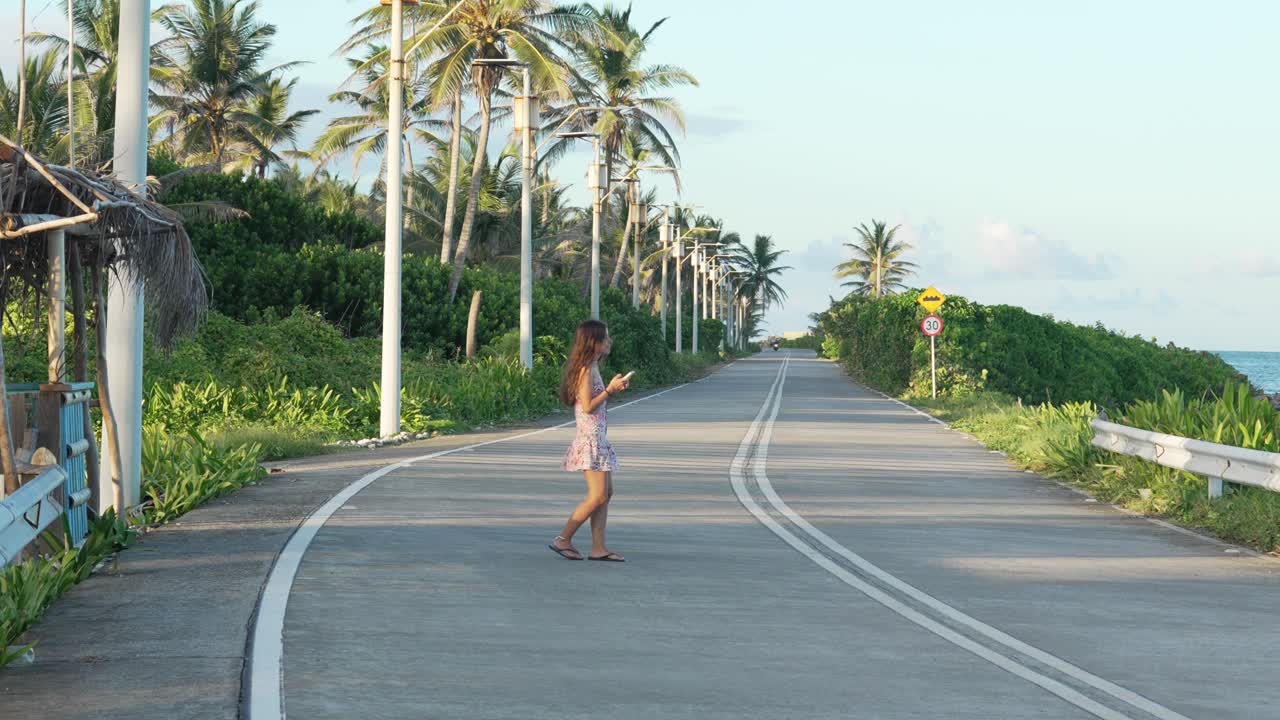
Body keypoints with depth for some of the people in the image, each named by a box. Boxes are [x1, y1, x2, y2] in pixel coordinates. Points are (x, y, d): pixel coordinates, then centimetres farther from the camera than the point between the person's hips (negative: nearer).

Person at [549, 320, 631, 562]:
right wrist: (610, 389, -13)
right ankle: (563, 540, -1)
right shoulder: (586, 369, -14)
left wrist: (614, 389, 8)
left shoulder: (592, 367, 15)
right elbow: (588, 406, -19)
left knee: (606, 493, 8)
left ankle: (598, 547, 7)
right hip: (590, 438, -10)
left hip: (598, 438, 10)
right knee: (598, 496, -9)